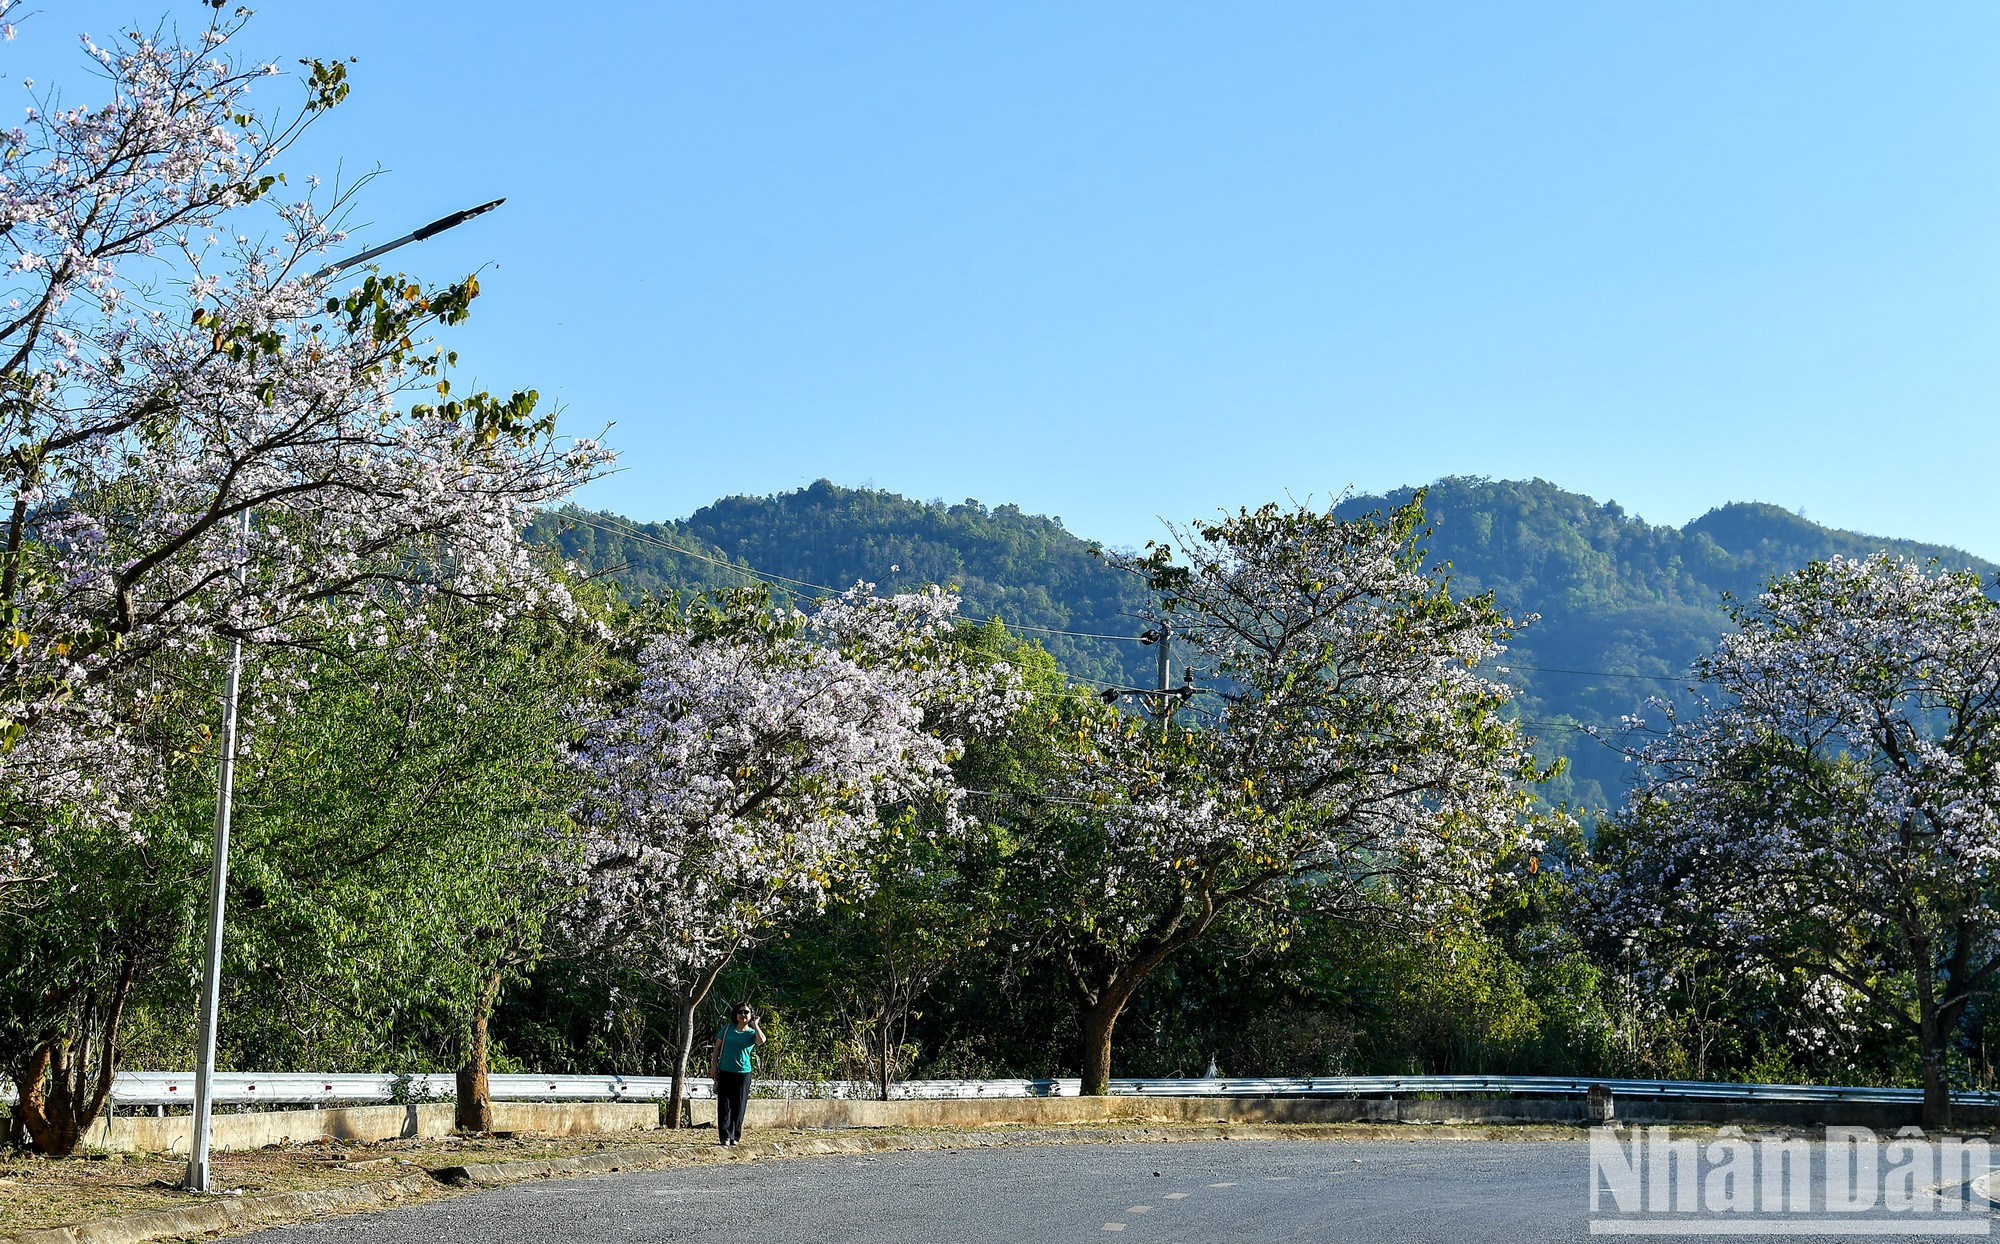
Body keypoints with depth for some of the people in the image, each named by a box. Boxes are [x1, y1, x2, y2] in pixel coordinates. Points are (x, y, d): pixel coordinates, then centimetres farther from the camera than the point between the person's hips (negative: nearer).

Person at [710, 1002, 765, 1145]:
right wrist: (714, 1066, 4)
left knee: (739, 1106, 3)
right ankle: (725, 1136, 0)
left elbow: (761, 1040, -22)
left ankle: (734, 1137, 12)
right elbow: (717, 1047, 11)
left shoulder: (752, 1033, 1)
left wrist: (755, 1025, -10)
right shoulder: (727, 1029, 5)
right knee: (724, 1105, -2)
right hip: (725, 1072, 0)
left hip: (743, 1073, 0)